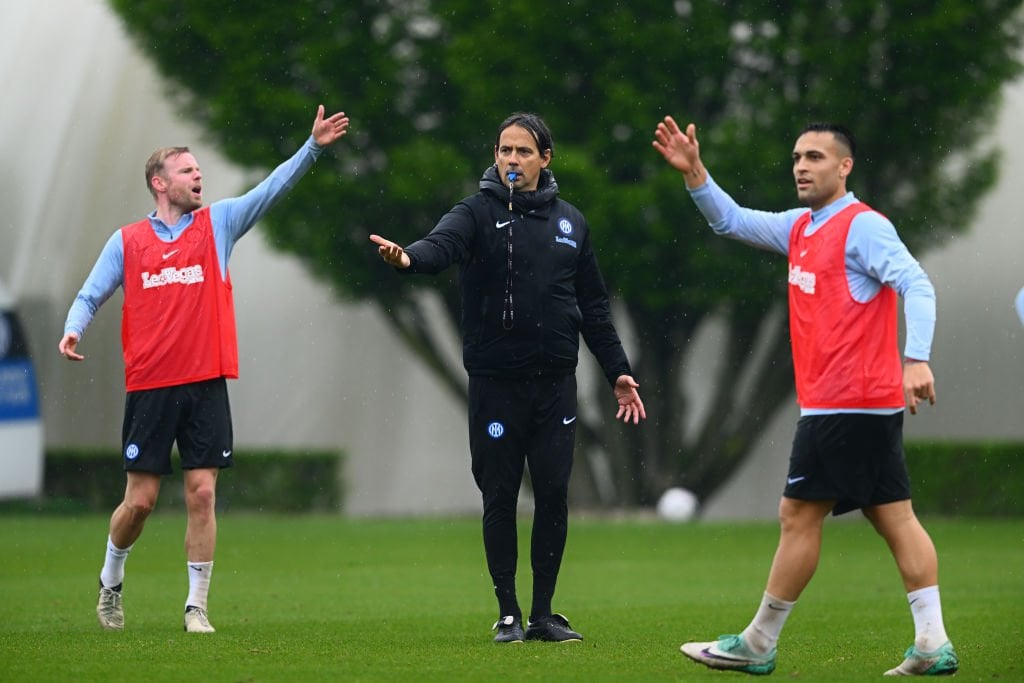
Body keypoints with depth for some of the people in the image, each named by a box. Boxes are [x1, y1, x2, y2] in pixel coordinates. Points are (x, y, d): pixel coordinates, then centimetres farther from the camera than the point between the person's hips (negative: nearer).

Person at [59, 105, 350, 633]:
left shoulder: (218, 224, 8)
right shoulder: (126, 242, 6)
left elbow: (272, 189, 0)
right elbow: (90, 296, 10)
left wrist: (313, 147, -12)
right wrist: (73, 328, -11)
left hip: (206, 385, 1)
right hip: (149, 387, -1)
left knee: (202, 493, -4)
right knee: (140, 500, 1)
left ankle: (197, 607, 3)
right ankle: (110, 581, 26)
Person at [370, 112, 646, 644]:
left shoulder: (569, 222, 10)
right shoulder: (478, 213, -1)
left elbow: (594, 306, 15)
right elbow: (443, 244, -24)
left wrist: (618, 370, 10)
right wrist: (408, 258, -46)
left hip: (555, 382, 3)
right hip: (495, 383, -3)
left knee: (553, 497, 1)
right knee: (500, 499, 1)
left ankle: (543, 614, 11)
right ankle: (507, 613, 11)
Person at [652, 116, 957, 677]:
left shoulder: (863, 226, -11)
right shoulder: (802, 227, 16)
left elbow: (916, 285, -21)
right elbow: (733, 222, 22)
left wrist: (916, 358, -33)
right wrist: (695, 174, 8)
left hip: (845, 406, -9)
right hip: (873, 405, 9)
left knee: (799, 516, -3)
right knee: (894, 518, 3)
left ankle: (757, 646, 5)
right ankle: (933, 646, 0)